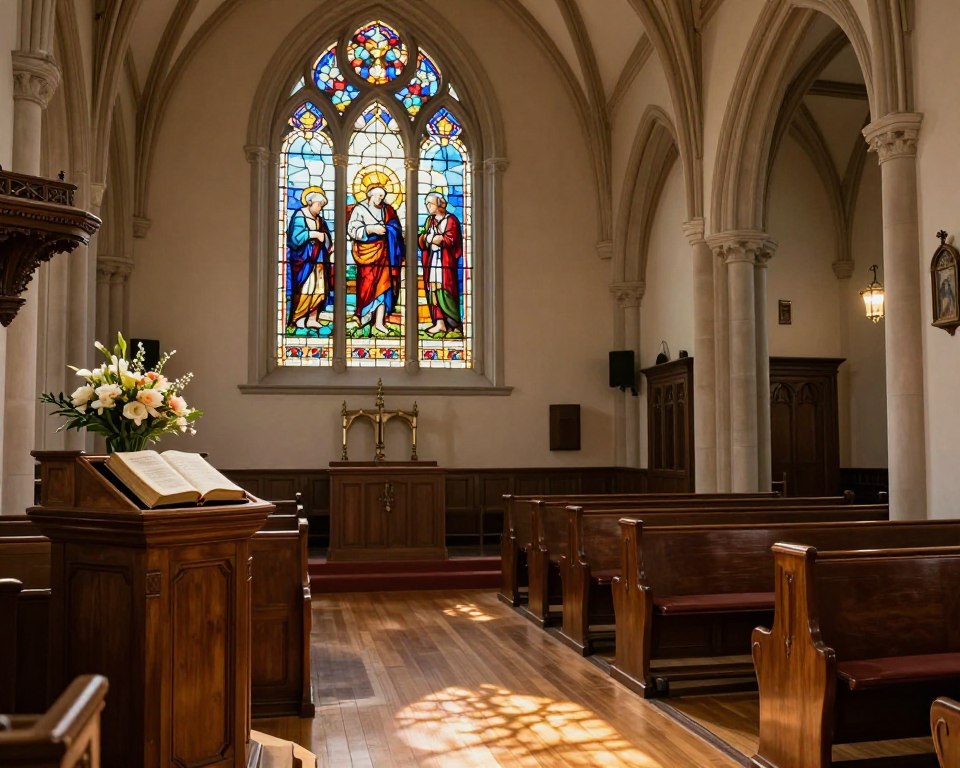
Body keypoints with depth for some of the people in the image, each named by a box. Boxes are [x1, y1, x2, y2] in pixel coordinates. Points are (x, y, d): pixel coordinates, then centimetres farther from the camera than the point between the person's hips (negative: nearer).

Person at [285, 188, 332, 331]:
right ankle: (298, 318, -2)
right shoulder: (299, 216, -7)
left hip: (317, 261, 7)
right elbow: (296, 238, -17)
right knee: (304, 289, -10)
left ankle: (312, 318, 8)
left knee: (319, 290, 3)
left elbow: (327, 238, 14)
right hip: (303, 260, -7)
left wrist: (323, 236, -6)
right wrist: (314, 234, -14)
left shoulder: (319, 219, 15)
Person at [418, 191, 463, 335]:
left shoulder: (450, 219, -2)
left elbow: (450, 239, -13)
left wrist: (429, 237, -6)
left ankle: (454, 323, -2)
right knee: (433, 291, -1)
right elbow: (422, 240, 13)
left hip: (445, 260, -6)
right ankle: (440, 323, -1)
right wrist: (438, 238, -8)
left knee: (443, 291, -9)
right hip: (431, 260, 6)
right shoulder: (429, 220, 18)